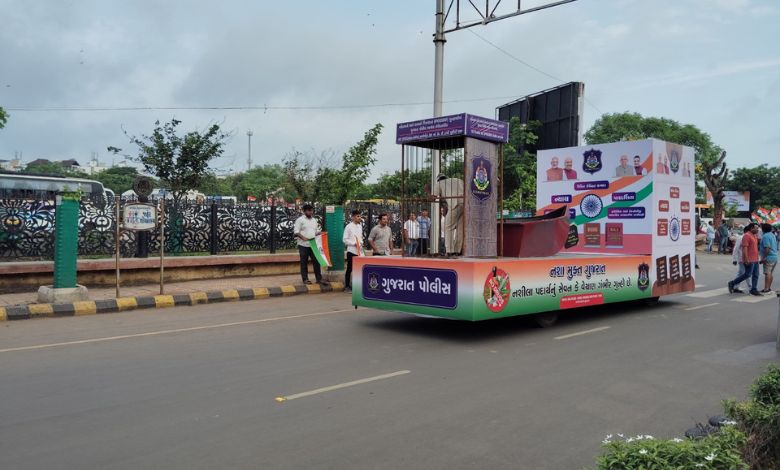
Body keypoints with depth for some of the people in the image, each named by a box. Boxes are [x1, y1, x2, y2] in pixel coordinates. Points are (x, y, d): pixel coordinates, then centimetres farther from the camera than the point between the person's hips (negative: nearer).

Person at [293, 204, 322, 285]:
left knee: (316, 261, 4)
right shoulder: (300, 220, -4)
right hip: (303, 245, -5)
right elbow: (296, 231, -10)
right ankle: (305, 279, 9)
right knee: (304, 262, 2)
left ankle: (319, 278, 10)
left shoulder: (314, 220, 15)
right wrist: (303, 237, -23)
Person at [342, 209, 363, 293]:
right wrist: (354, 243, -15)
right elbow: (344, 239, -8)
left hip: (359, 251, 6)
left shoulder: (360, 226, 12)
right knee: (349, 269, 1)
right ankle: (347, 286, 9)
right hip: (351, 251, -6)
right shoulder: (349, 226, -7)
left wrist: (361, 243, 0)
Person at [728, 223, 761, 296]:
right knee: (747, 274, -7)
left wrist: (757, 258, 23)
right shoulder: (747, 236, -13)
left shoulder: (753, 236, 17)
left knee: (755, 275, 7)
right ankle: (732, 283, 4)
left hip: (755, 260, 10)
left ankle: (754, 290, 10)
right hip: (749, 260, -10)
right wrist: (746, 259, -24)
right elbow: (744, 248, -20)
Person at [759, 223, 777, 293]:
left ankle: (766, 289, -8)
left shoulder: (765, 236, -15)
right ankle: (769, 288, 17)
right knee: (771, 273, 12)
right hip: (775, 256, 9)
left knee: (767, 273, -8)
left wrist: (764, 258, -20)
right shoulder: (772, 235, 15)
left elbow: (767, 248, -22)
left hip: (769, 258, -9)